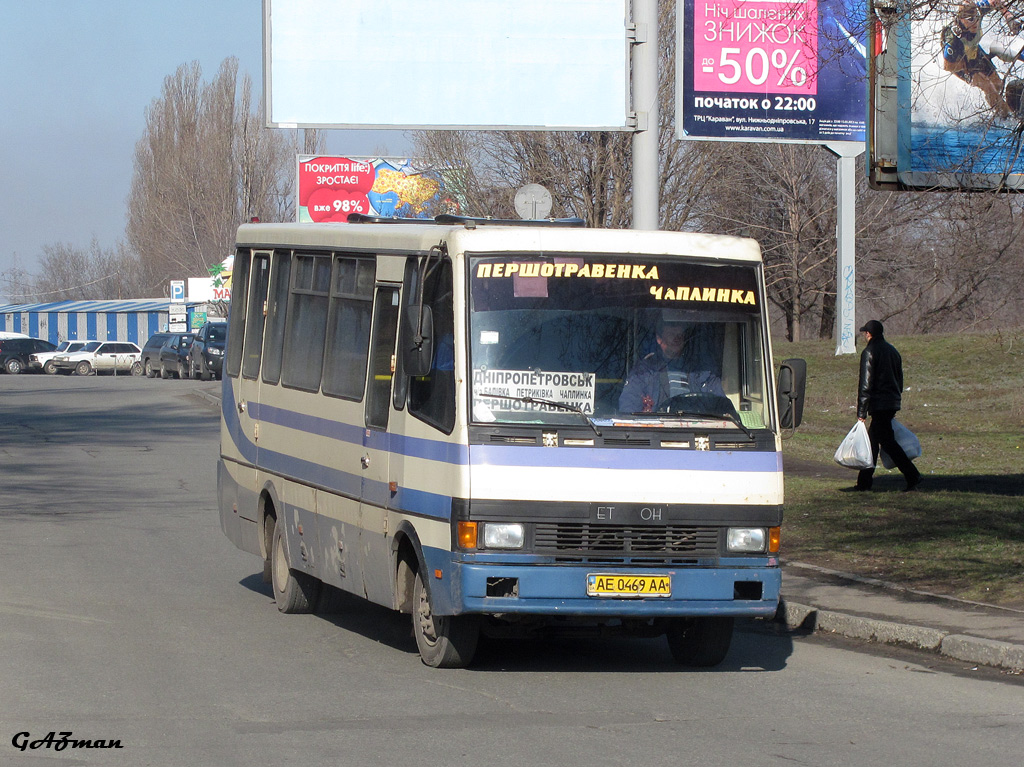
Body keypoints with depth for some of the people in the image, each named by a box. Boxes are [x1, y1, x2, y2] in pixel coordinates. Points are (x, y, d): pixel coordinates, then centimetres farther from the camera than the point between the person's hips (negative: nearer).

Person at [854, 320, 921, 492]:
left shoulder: (869, 352, -9)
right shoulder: (892, 350, 15)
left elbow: (866, 383, -13)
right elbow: (899, 379, 20)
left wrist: (861, 411, -12)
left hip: (879, 405, -8)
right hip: (893, 403, 8)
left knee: (887, 441, -7)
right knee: (872, 439, 14)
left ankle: (912, 476, -15)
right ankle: (864, 481, 16)